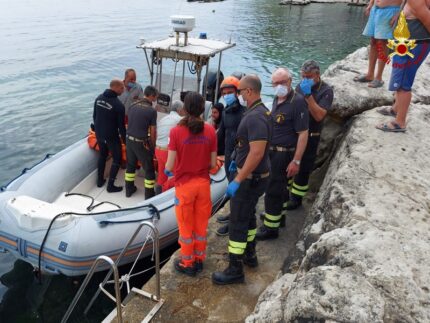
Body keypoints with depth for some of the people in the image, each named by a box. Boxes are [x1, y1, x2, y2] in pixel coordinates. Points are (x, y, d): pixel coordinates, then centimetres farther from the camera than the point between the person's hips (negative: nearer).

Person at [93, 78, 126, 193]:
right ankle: (110, 186, 9)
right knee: (117, 159, 8)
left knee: (102, 155, 24)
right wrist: (125, 139, -4)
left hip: (99, 134, 7)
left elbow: (94, 116, 9)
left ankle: (100, 181, 33)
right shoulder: (118, 105, -22)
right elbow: (121, 125, -16)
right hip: (111, 137, -7)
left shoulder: (99, 98, -1)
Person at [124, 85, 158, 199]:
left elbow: (130, 123, 8)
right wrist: (153, 146, 1)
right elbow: (153, 132, -12)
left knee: (130, 165, 23)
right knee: (149, 169, 9)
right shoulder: (152, 110, -15)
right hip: (142, 143, -6)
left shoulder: (132, 106, 1)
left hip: (129, 139, 6)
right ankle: (149, 195, 16)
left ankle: (129, 189, 35)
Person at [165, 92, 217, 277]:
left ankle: (187, 263, 29)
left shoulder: (176, 131, -16)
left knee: (186, 226, 15)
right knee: (201, 224, 19)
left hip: (184, 185, -2)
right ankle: (199, 260, 35)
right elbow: (213, 163, -3)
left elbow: (170, 165, -13)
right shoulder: (210, 131, -9)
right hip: (203, 183, 3)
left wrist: (167, 170, 10)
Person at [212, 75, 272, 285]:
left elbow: (257, 153, -31)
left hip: (250, 179, -10)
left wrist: (237, 181, -28)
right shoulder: (258, 111, 7)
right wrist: (238, 161, 26)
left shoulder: (255, 117, -26)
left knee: (237, 222, -1)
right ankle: (249, 255, 39)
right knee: (248, 215, 23)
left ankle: (235, 270, 10)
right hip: (253, 176, 10)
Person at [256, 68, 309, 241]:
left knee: (273, 190, -1)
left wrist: (296, 161, -23)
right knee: (279, 187, 22)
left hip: (284, 154, -8)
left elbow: (303, 134, -21)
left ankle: (271, 228, 12)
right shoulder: (277, 99, 8)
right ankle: (278, 214, 40)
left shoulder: (297, 101, -19)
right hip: (272, 151, 8)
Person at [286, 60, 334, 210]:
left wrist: (308, 95, -28)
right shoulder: (300, 86, 5)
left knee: (302, 169, 6)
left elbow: (319, 116, -25)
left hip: (310, 136, -5)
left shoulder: (326, 91, -12)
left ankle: (296, 198, 23)